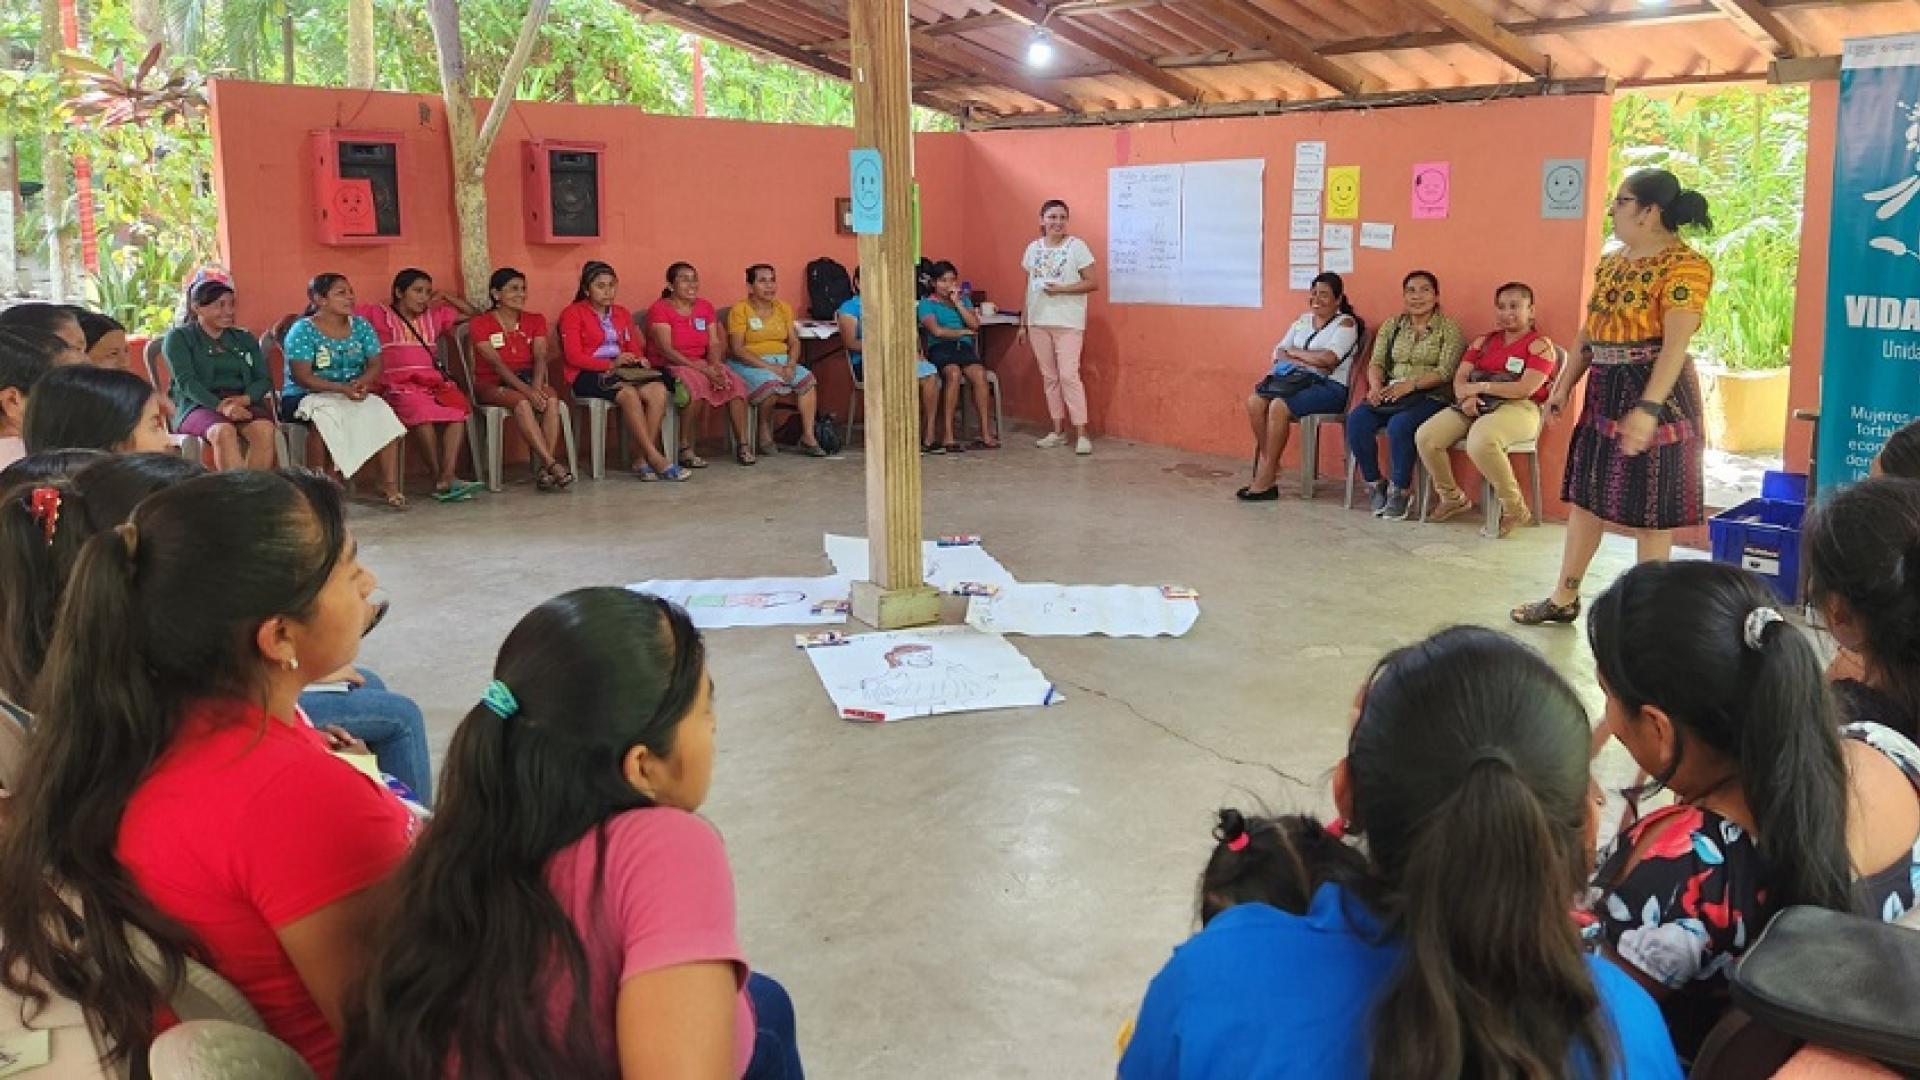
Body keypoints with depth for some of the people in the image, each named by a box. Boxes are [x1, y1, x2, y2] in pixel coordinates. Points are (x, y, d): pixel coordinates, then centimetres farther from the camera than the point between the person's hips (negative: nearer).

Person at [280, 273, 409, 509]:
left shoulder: (361, 326, 11)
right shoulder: (303, 330, -5)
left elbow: (375, 364, 6)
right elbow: (302, 377, -14)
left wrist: (361, 382, -17)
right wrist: (342, 388, -26)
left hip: (353, 394, 5)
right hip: (305, 397, -4)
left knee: (381, 410, -25)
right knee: (330, 413, -37)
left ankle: (390, 484, -26)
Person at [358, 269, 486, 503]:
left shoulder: (434, 316, 26)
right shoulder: (380, 315, 13)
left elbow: (470, 313, 32)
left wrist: (445, 297, 23)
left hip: (434, 381, 4)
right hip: (399, 385, -4)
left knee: (458, 407, -31)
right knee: (422, 409, -38)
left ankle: (446, 479, -40)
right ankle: (440, 478, -34)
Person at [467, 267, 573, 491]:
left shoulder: (536, 320, 12)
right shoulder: (480, 324, -2)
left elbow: (540, 357, -2)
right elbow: (496, 363, -15)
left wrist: (536, 386, -23)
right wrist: (526, 390, -28)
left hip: (527, 378, 4)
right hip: (492, 384, -4)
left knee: (551, 399, -30)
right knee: (521, 402, -36)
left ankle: (545, 470, -37)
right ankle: (553, 465, -44)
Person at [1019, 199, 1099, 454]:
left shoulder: (1077, 246, -4)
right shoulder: (1033, 249, 10)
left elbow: (1093, 283, -7)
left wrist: (1061, 289, -17)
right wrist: (1023, 323, 13)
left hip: (1067, 322, -5)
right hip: (1038, 322, 5)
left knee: (1068, 375, -12)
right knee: (1049, 377, 8)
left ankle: (1081, 434, -9)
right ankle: (1058, 431, 16)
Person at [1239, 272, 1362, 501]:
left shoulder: (1346, 323, 1)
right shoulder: (1302, 321, 20)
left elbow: (1328, 358, -16)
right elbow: (1278, 353, 10)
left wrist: (1294, 352, -3)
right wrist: (1308, 361, -9)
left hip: (1329, 386, -6)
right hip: (1295, 379, 6)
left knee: (1279, 406, -31)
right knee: (1255, 402, -22)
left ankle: (1265, 480, -24)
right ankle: (1269, 464, -14)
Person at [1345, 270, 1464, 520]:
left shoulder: (1449, 328, 2)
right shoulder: (1391, 325, 17)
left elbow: (1445, 372, -9)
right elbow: (1376, 363, 9)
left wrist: (1410, 384, -22)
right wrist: (1376, 387, -12)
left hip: (1430, 396, -4)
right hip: (1390, 393, 5)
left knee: (1399, 425, -35)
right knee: (1356, 419, -24)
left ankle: (1401, 490, -17)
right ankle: (1374, 483, -8)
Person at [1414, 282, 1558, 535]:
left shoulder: (1540, 344, 3)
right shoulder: (1484, 341, 23)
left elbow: (1526, 389, -11)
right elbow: (1460, 378, 13)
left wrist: (1481, 386, -8)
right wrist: (1466, 396, -10)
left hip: (1518, 407, -6)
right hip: (1475, 407, 6)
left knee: (1480, 441, -39)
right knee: (1425, 436, -17)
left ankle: (1515, 509, -19)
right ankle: (1453, 498, 6)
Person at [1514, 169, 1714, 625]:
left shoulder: (1685, 266, -15)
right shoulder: (1612, 260, 11)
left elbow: (1675, 345, -22)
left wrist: (1648, 407, -29)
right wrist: (1563, 385, 15)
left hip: (1655, 393, -8)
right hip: (1604, 389, 8)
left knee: (1650, 506, 1)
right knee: (1585, 490, 12)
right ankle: (1564, 598, 22)